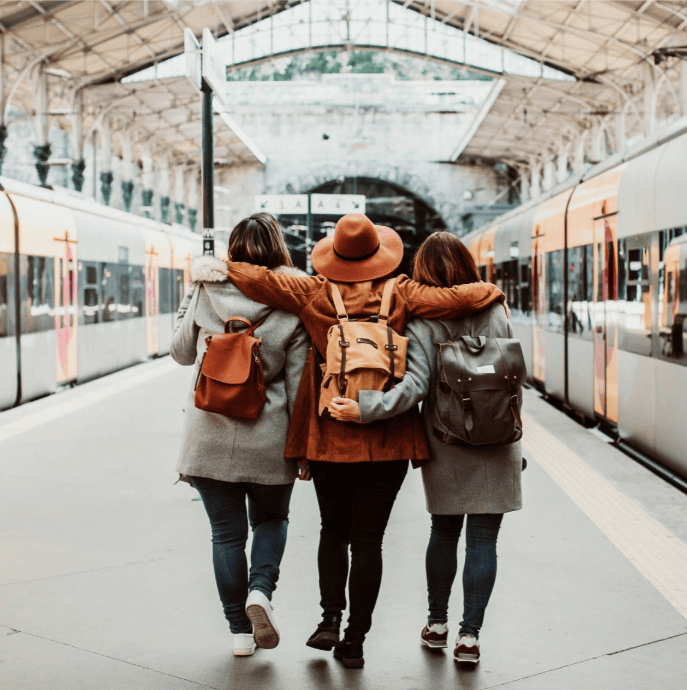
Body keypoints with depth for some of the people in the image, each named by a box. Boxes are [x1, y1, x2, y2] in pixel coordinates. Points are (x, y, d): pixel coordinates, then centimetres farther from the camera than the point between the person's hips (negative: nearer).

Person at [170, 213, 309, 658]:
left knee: (227, 533, 11)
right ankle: (261, 589, -3)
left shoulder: (206, 295, -3)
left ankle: (240, 631, 15)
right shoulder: (292, 307, -7)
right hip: (268, 441, -1)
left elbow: (182, 353, 12)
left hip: (210, 438, 1)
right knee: (271, 519, 21)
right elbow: (299, 385, -5)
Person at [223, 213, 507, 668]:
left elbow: (260, 280, -10)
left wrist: (221, 267, 9)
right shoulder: (400, 295, -5)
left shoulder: (315, 294, -5)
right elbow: (462, 299, -8)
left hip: (329, 437, 1)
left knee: (334, 531, 20)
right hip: (387, 441, 0)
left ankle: (331, 619, 7)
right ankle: (355, 641, 9)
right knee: (368, 540, 7)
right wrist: (491, 290, 13)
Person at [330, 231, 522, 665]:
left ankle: (437, 623, 26)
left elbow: (414, 385, -23)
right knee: (482, 540, 4)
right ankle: (469, 635, 4)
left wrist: (364, 408, -28)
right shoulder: (496, 314, -1)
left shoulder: (424, 323, -10)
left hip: (445, 450, 0)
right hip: (495, 450, 0)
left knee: (444, 533, 17)